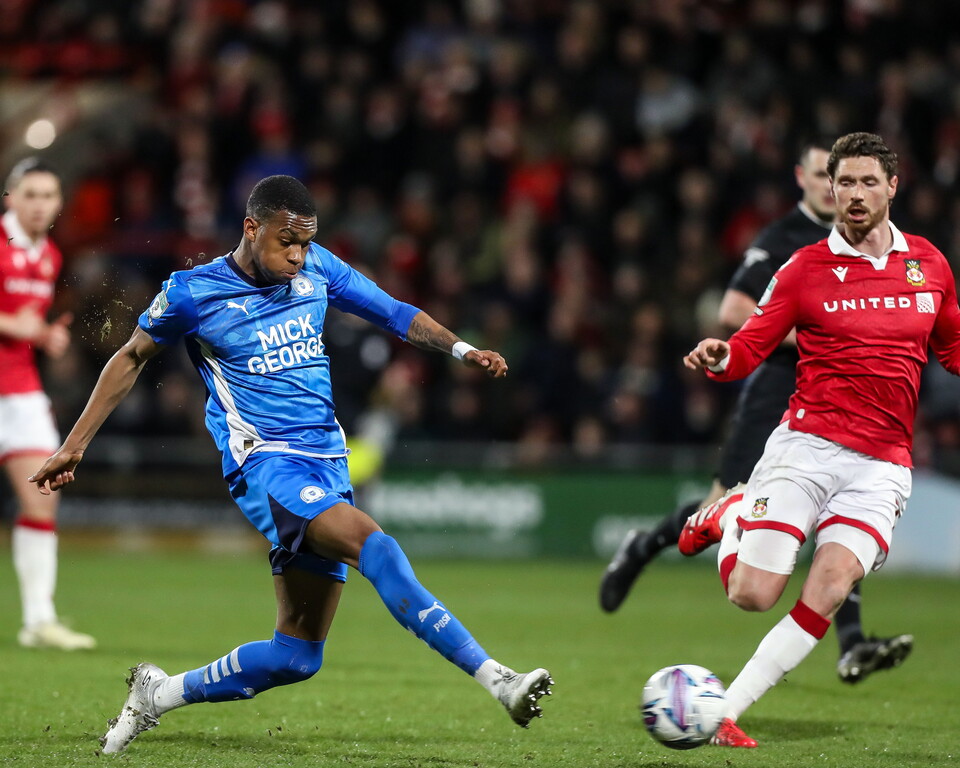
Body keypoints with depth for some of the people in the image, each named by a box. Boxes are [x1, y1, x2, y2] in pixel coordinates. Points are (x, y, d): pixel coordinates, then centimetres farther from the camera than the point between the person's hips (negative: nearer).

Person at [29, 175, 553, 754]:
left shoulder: (316, 268, 8)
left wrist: (462, 349, 0)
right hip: (265, 462, -6)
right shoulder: (194, 292, -2)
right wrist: (75, 445, 13)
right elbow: (132, 358, 12)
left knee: (298, 654, 4)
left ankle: (159, 694, 21)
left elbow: (395, 313, 17)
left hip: (327, 464, 6)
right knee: (377, 547, -31)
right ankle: (495, 679, -39)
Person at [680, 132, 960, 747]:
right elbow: (750, 346, 1)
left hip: (882, 465, 2)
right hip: (806, 445, -2)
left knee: (827, 593, -18)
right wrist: (718, 359, -21)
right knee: (753, 594, -8)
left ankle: (725, 712, -10)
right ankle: (728, 518, 26)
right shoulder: (806, 268, 1)